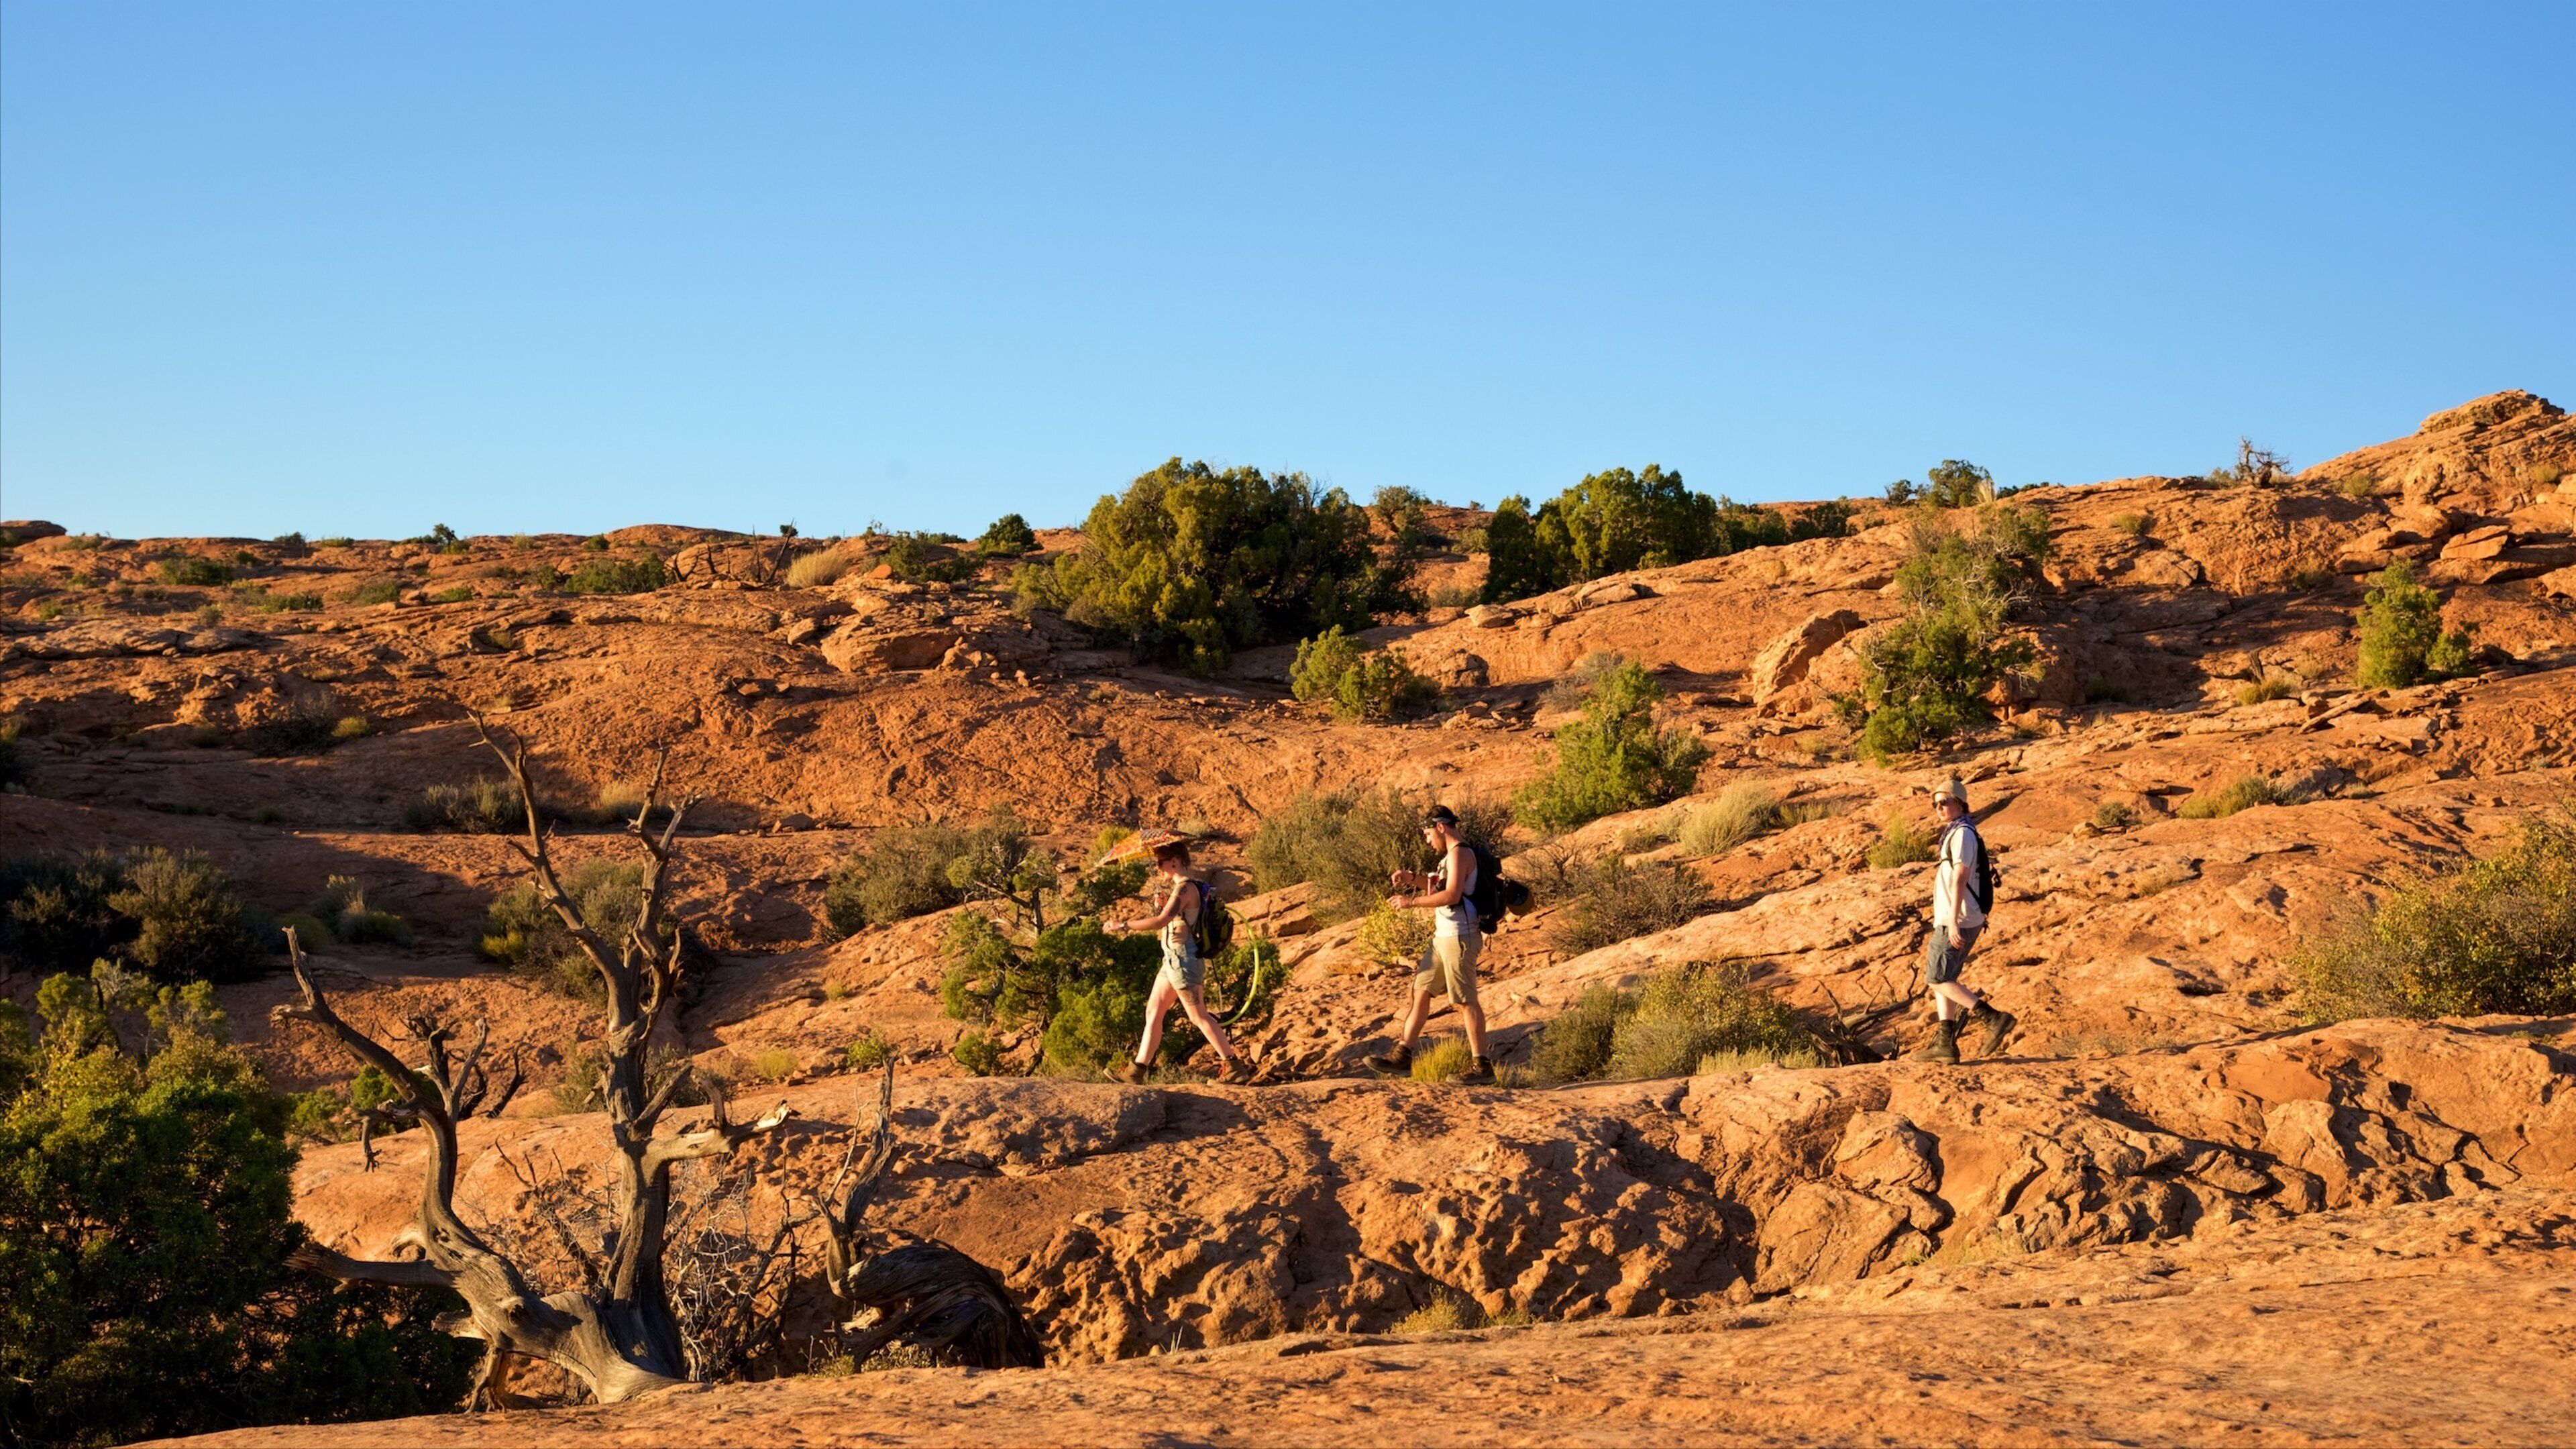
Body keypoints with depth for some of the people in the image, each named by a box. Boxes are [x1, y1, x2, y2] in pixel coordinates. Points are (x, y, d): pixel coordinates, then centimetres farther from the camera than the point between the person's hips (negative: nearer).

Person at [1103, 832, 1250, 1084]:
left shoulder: (1185, 888, -20)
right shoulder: (1183, 886, 12)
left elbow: (1161, 921, -30)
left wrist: (1123, 925, -26)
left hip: (1183, 959, -11)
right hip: (1173, 959, 11)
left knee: (1199, 1017, -3)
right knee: (1153, 1012, 11)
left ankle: (1233, 1067, 4)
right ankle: (1137, 1070, 14)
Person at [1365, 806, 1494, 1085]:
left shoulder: (1460, 853, -14)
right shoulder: (1453, 853, 19)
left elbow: (1452, 895, -25)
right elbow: (1438, 885, 32)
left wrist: (1412, 902, -20)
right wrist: (1412, 878, 15)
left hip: (1459, 936, -11)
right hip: (1443, 936, 11)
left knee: (1466, 1000, -8)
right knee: (1421, 991, 11)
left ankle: (1483, 1067, -5)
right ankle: (1402, 1056, 14)